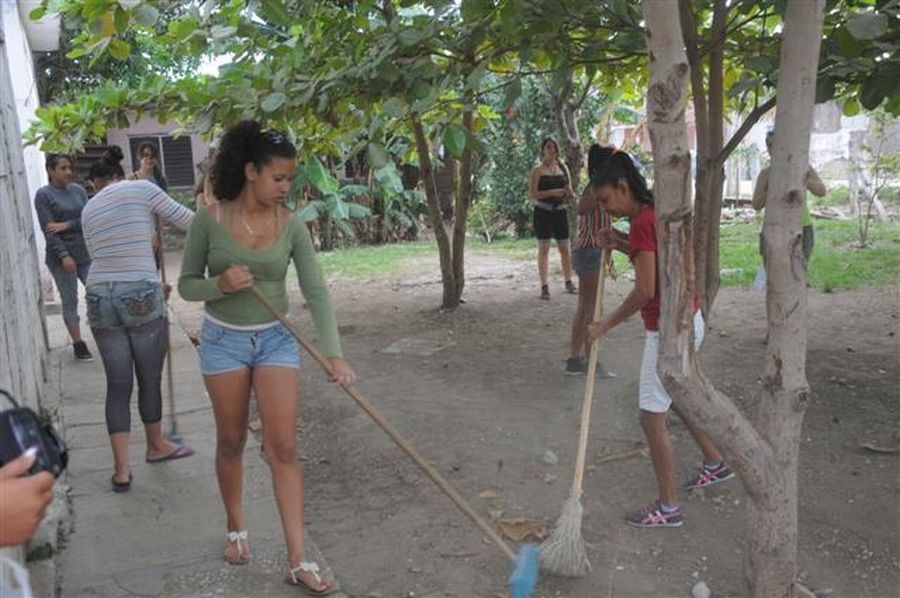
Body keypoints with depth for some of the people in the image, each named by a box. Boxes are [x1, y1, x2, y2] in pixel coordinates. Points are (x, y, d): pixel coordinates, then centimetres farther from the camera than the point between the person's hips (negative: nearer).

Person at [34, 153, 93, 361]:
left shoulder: (79, 190, 8)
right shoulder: (43, 195, -5)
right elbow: (48, 230, -11)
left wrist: (66, 225, -14)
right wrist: (64, 255, -18)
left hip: (86, 253, 4)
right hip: (61, 256, -4)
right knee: (70, 301, 3)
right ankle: (78, 344, 11)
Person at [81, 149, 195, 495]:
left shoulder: (89, 209, 16)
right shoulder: (142, 189, 0)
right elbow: (189, 222, 0)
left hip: (99, 297, 4)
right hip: (140, 295, -4)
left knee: (117, 384, 11)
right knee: (149, 379, 14)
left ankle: (121, 469, 11)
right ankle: (156, 446, 34)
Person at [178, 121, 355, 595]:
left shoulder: (291, 226, -7)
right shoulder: (209, 221, -11)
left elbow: (316, 292, -11)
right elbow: (187, 285, -2)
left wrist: (335, 354, -21)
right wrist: (221, 284, -24)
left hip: (276, 340, 1)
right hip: (224, 341, 0)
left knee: (283, 448, -2)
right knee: (231, 443, 13)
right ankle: (235, 527, 38)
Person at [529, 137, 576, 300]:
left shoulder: (563, 168, 10)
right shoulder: (538, 170, -2)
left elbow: (570, 191, 14)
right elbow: (532, 194, -10)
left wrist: (569, 193, -10)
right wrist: (552, 192, -21)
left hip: (560, 211, 4)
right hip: (543, 212, -4)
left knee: (565, 248, 6)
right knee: (543, 248, -2)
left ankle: (569, 282, 17)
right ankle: (544, 286, 1)